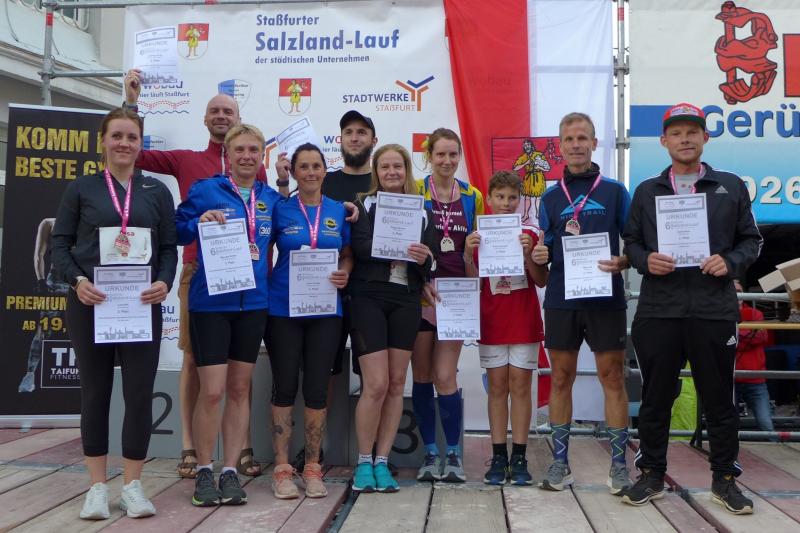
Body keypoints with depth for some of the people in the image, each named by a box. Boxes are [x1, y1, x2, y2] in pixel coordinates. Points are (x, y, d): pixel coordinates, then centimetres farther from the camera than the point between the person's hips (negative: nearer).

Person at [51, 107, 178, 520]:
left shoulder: (157, 191, 9)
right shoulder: (81, 189, 6)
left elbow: (169, 248, 7)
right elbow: (60, 244, 3)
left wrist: (164, 282, -13)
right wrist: (77, 281, -14)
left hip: (142, 305, 1)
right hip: (90, 304, 0)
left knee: (139, 393, 1)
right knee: (95, 392, 7)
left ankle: (132, 485, 15)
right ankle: (97, 486, 18)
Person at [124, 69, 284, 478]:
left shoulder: (254, 167, 12)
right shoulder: (186, 161, 13)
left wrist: (283, 181, 0)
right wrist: (131, 101, 7)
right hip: (198, 270, 0)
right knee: (194, 358, 3)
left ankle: (244, 447, 11)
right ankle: (189, 448, 11)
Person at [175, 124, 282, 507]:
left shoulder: (271, 199, 10)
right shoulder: (205, 190, 0)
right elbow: (176, 234, 1)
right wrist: (199, 222, -16)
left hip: (253, 303, 4)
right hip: (210, 302, -4)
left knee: (239, 389, 9)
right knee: (212, 391, -6)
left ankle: (230, 471, 19)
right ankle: (204, 471, 12)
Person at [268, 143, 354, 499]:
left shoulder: (338, 211, 8)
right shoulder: (280, 209, 2)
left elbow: (347, 255, 14)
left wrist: (344, 274, -7)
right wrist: (264, 284, -9)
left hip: (325, 309, 2)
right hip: (283, 309, -2)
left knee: (317, 388, 4)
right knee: (285, 387, 3)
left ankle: (313, 467, 16)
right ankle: (282, 468, 13)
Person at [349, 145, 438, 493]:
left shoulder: (422, 212, 13)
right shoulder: (365, 205, 3)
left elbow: (431, 259, 7)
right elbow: (360, 246, -14)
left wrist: (425, 259, -16)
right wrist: (402, 249, -25)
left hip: (406, 301, 4)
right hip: (369, 298, -4)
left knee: (396, 384, 6)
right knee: (376, 384, -8)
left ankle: (382, 462, 17)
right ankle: (363, 462, 9)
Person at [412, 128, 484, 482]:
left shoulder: (473, 197, 8)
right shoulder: (414, 192, 1)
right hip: (420, 294, 0)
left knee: (445, 376, -4)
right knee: (422, 377, 5)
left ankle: (454, 453, 12)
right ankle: (431, 453, 19)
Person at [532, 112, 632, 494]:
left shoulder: (614, 191, 6)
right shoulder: (550, 198, 12)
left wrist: (622, 262, -14)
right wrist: (537, 256, -7)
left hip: (605, 299, -2)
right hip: (561, 300, 2)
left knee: (612, 378, 1)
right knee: (561, 379, 7)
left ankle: (619, 464, 11)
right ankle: (560, 463, 17)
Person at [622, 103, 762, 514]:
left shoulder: (731, 187, 9)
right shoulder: (646, 191, 11)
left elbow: (751, 240, 10)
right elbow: (631, 242, 12)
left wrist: (730, 263, -9)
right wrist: (645, 261, -9)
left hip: (714, 310, 0)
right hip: (658, 310, 1)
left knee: (719, 398, 7)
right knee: (655, 397, 8)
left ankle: (725, 479, 22)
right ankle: (651, 475, 21)